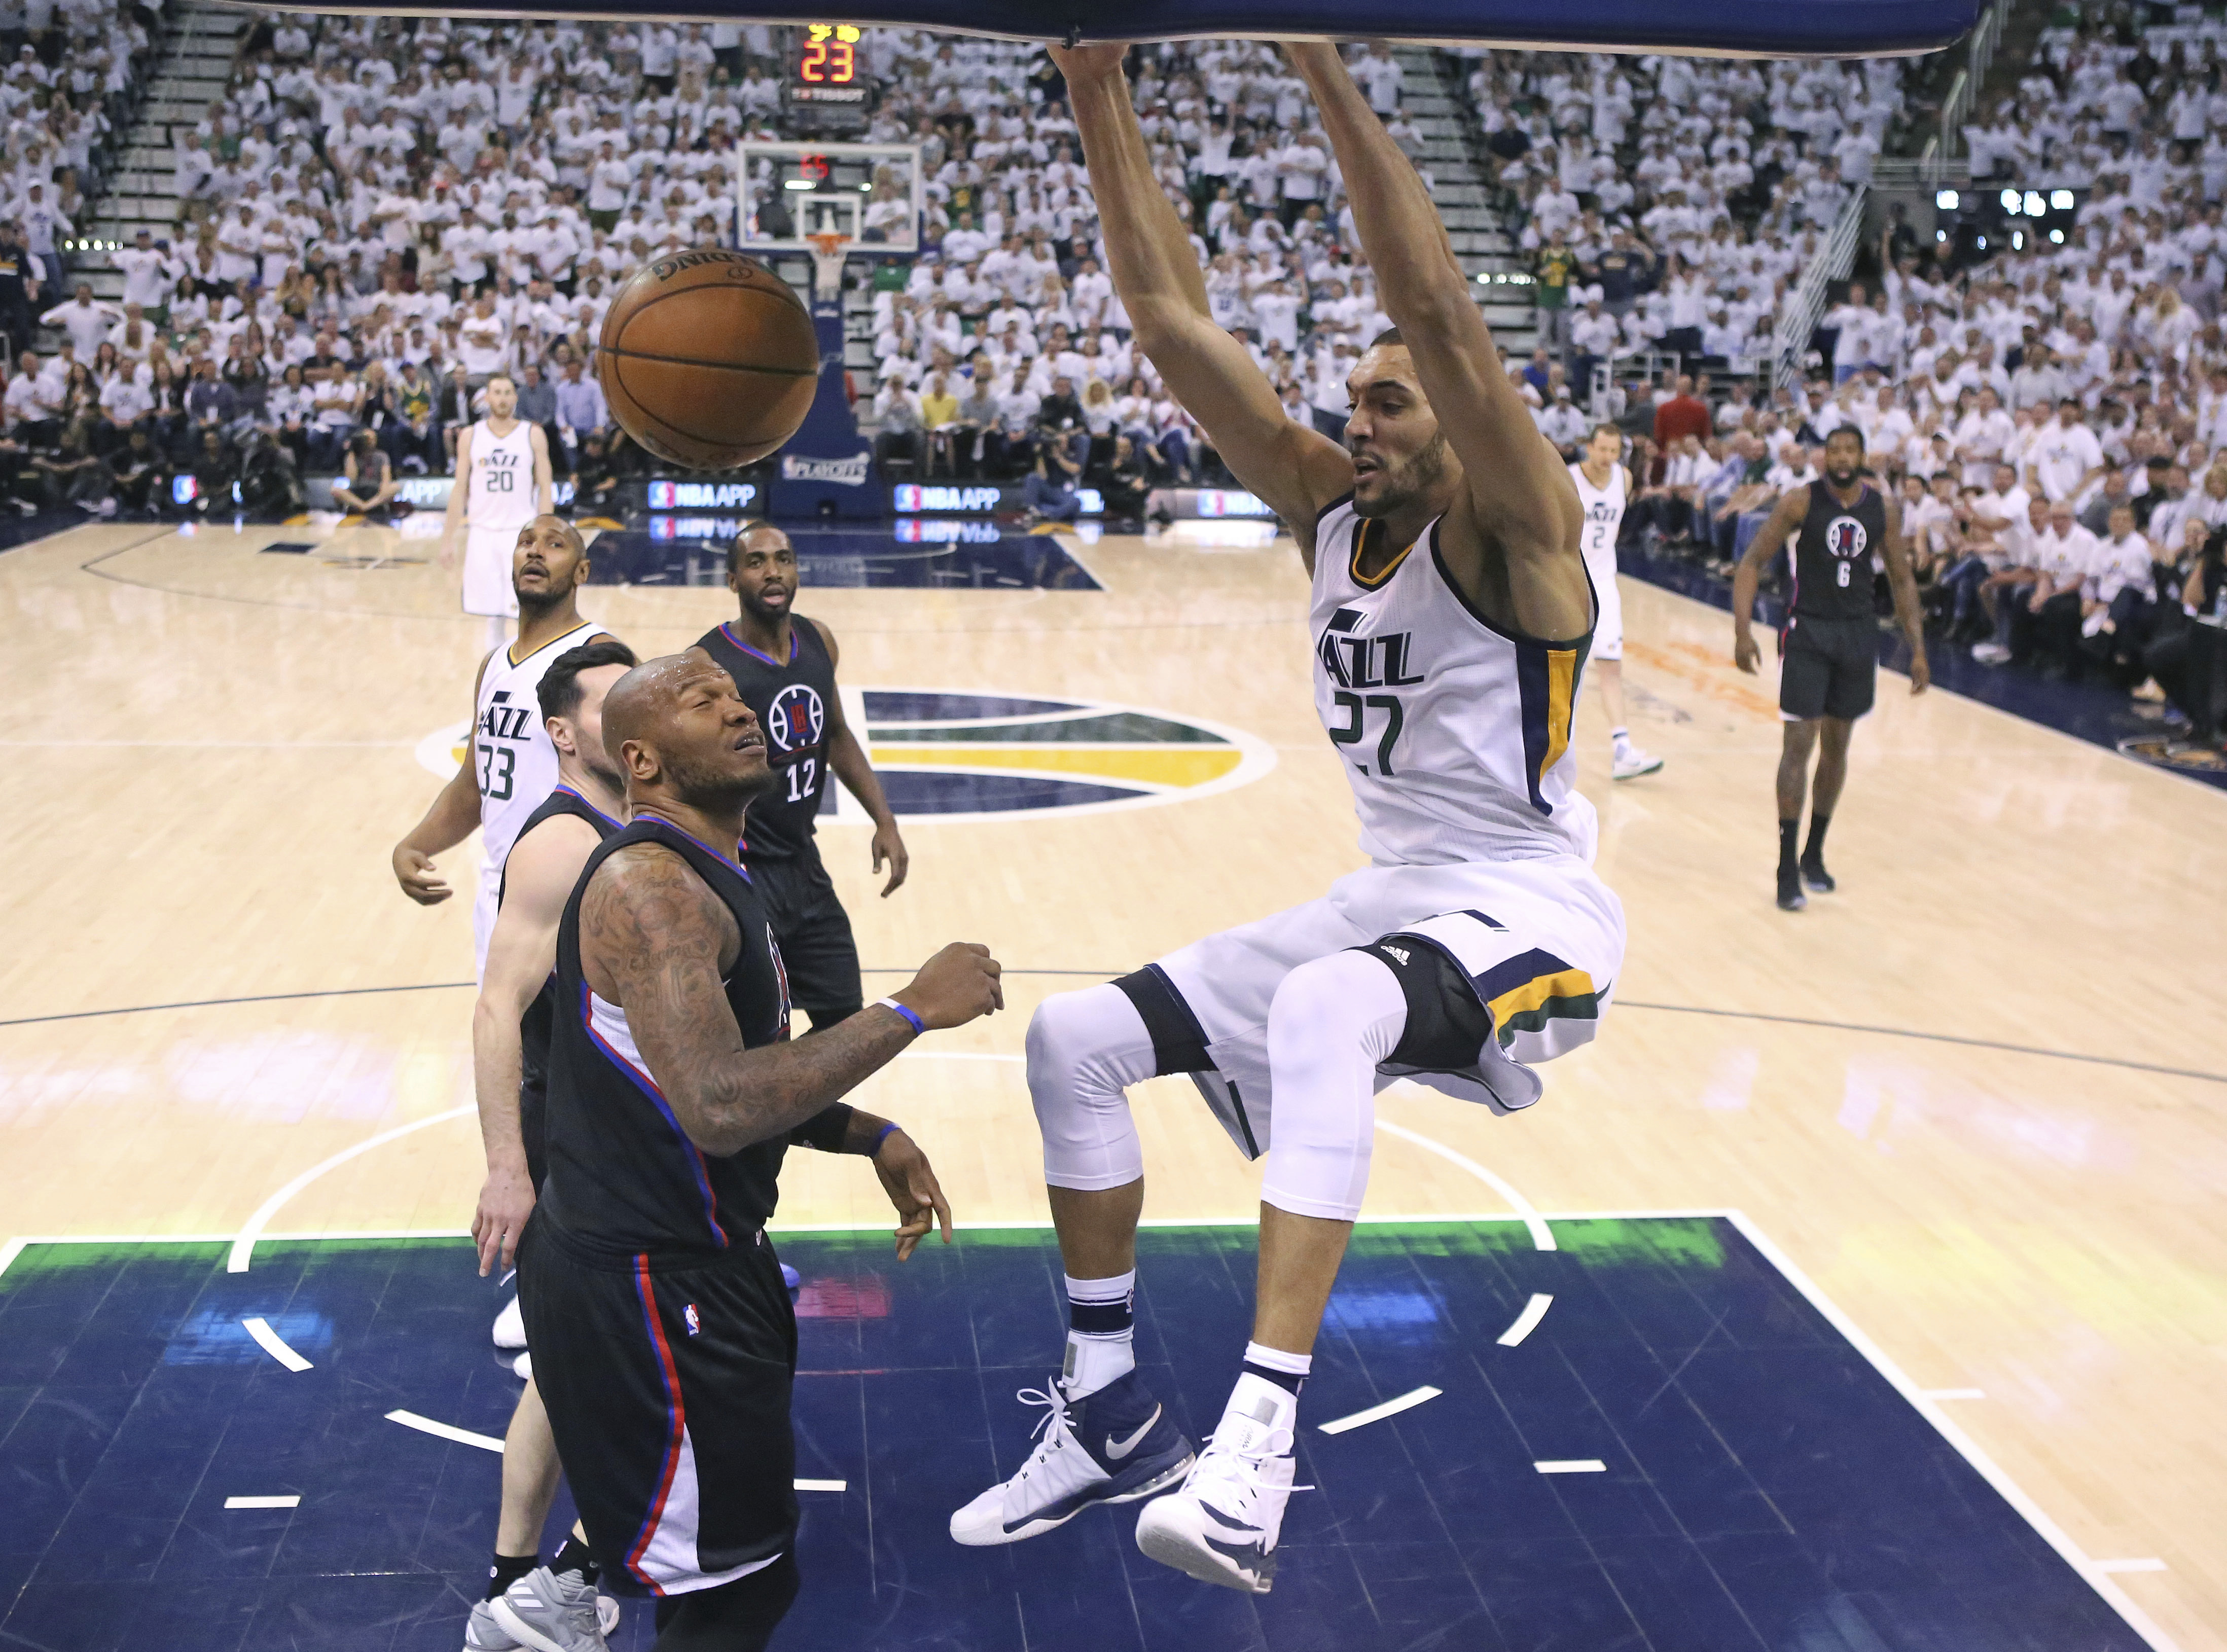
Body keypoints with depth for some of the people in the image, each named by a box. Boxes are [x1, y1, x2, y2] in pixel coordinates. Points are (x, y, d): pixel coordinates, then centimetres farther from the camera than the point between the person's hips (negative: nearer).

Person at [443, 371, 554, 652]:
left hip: (522, 532, -2)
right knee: (493, 613, 3)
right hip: (483, 532, 2)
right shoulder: (470, 436, 6)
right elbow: (460, 489, 8)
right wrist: (448, 539, 4)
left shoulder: (533, 435, 1)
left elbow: (544, 489, 1)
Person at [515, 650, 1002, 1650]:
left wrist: (873, 1140, 9)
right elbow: (719, 1108, -33)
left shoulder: (713, 882, 11)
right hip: (641, 1282, -10)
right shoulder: (649, 885, -22)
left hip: (694, 1258, 10)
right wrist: (914, 1009, -28)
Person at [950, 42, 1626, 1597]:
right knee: (1077, 1040, 2)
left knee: (1321, 1014, -41)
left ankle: (1258, 1453, -41)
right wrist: (1100, 90, -6)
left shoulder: (1511, 531, -13)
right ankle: (1112, 1416, 11)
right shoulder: (1330, 508, 6)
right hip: (1386, 893, 8)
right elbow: (1175, 321, 0)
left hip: (1529, 913, -8)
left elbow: (1439, 310, -31)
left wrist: (1328, 69, -34)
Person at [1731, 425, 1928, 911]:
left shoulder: (1884, 509, 1)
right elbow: (1752, 563, -7)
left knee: (1837, 747, 11)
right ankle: (1787, 867, -2)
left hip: (1857, 634, 4)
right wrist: (1742, 631, -18)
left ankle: (1814, 854, 26)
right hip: (1807, 632, -4)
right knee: (1799, 744, -7)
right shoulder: (1800, 502, -9)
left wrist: (1918, 648, 6)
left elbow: (1902, 581, 11)